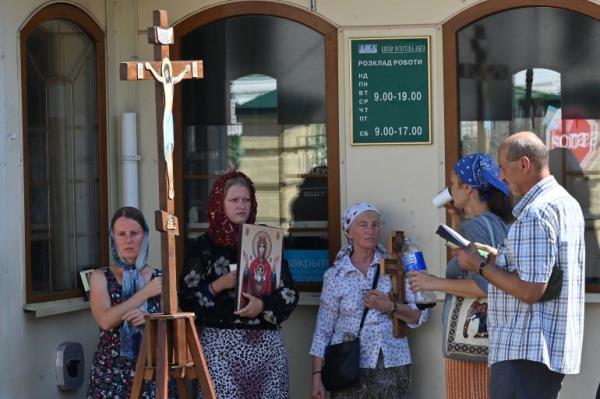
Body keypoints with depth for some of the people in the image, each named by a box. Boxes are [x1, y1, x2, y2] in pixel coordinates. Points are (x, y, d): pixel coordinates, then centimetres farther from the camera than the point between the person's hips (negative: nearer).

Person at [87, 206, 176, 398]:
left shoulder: (160, 278, 3)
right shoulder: (101, 277, 1)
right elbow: (106, 320, -14)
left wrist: (149, 320, -15)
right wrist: (145, 293, -14)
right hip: (112, 372, -1)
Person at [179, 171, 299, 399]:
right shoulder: (204, 246, 3)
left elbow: (291, 293, 4)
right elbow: (186, 299, 0)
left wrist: (263, 305, -13)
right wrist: (218, 285, -13)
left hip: (267, 344, 2)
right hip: (221, 344, -2)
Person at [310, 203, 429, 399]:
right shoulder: (335, 275, 2)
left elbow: (420, 316, 2)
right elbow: (323, 331, 3)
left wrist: (390, 307, -15)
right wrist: (317, 376, -3)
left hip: (393, 365, 1)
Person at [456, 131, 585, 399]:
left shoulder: (535, 214, -18)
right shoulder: (565, 202, 15)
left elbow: (531, 290, -22)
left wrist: (482, 266, -10)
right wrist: (499, 258, 15)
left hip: (526, 351, -11)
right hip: (552, 347, 11)